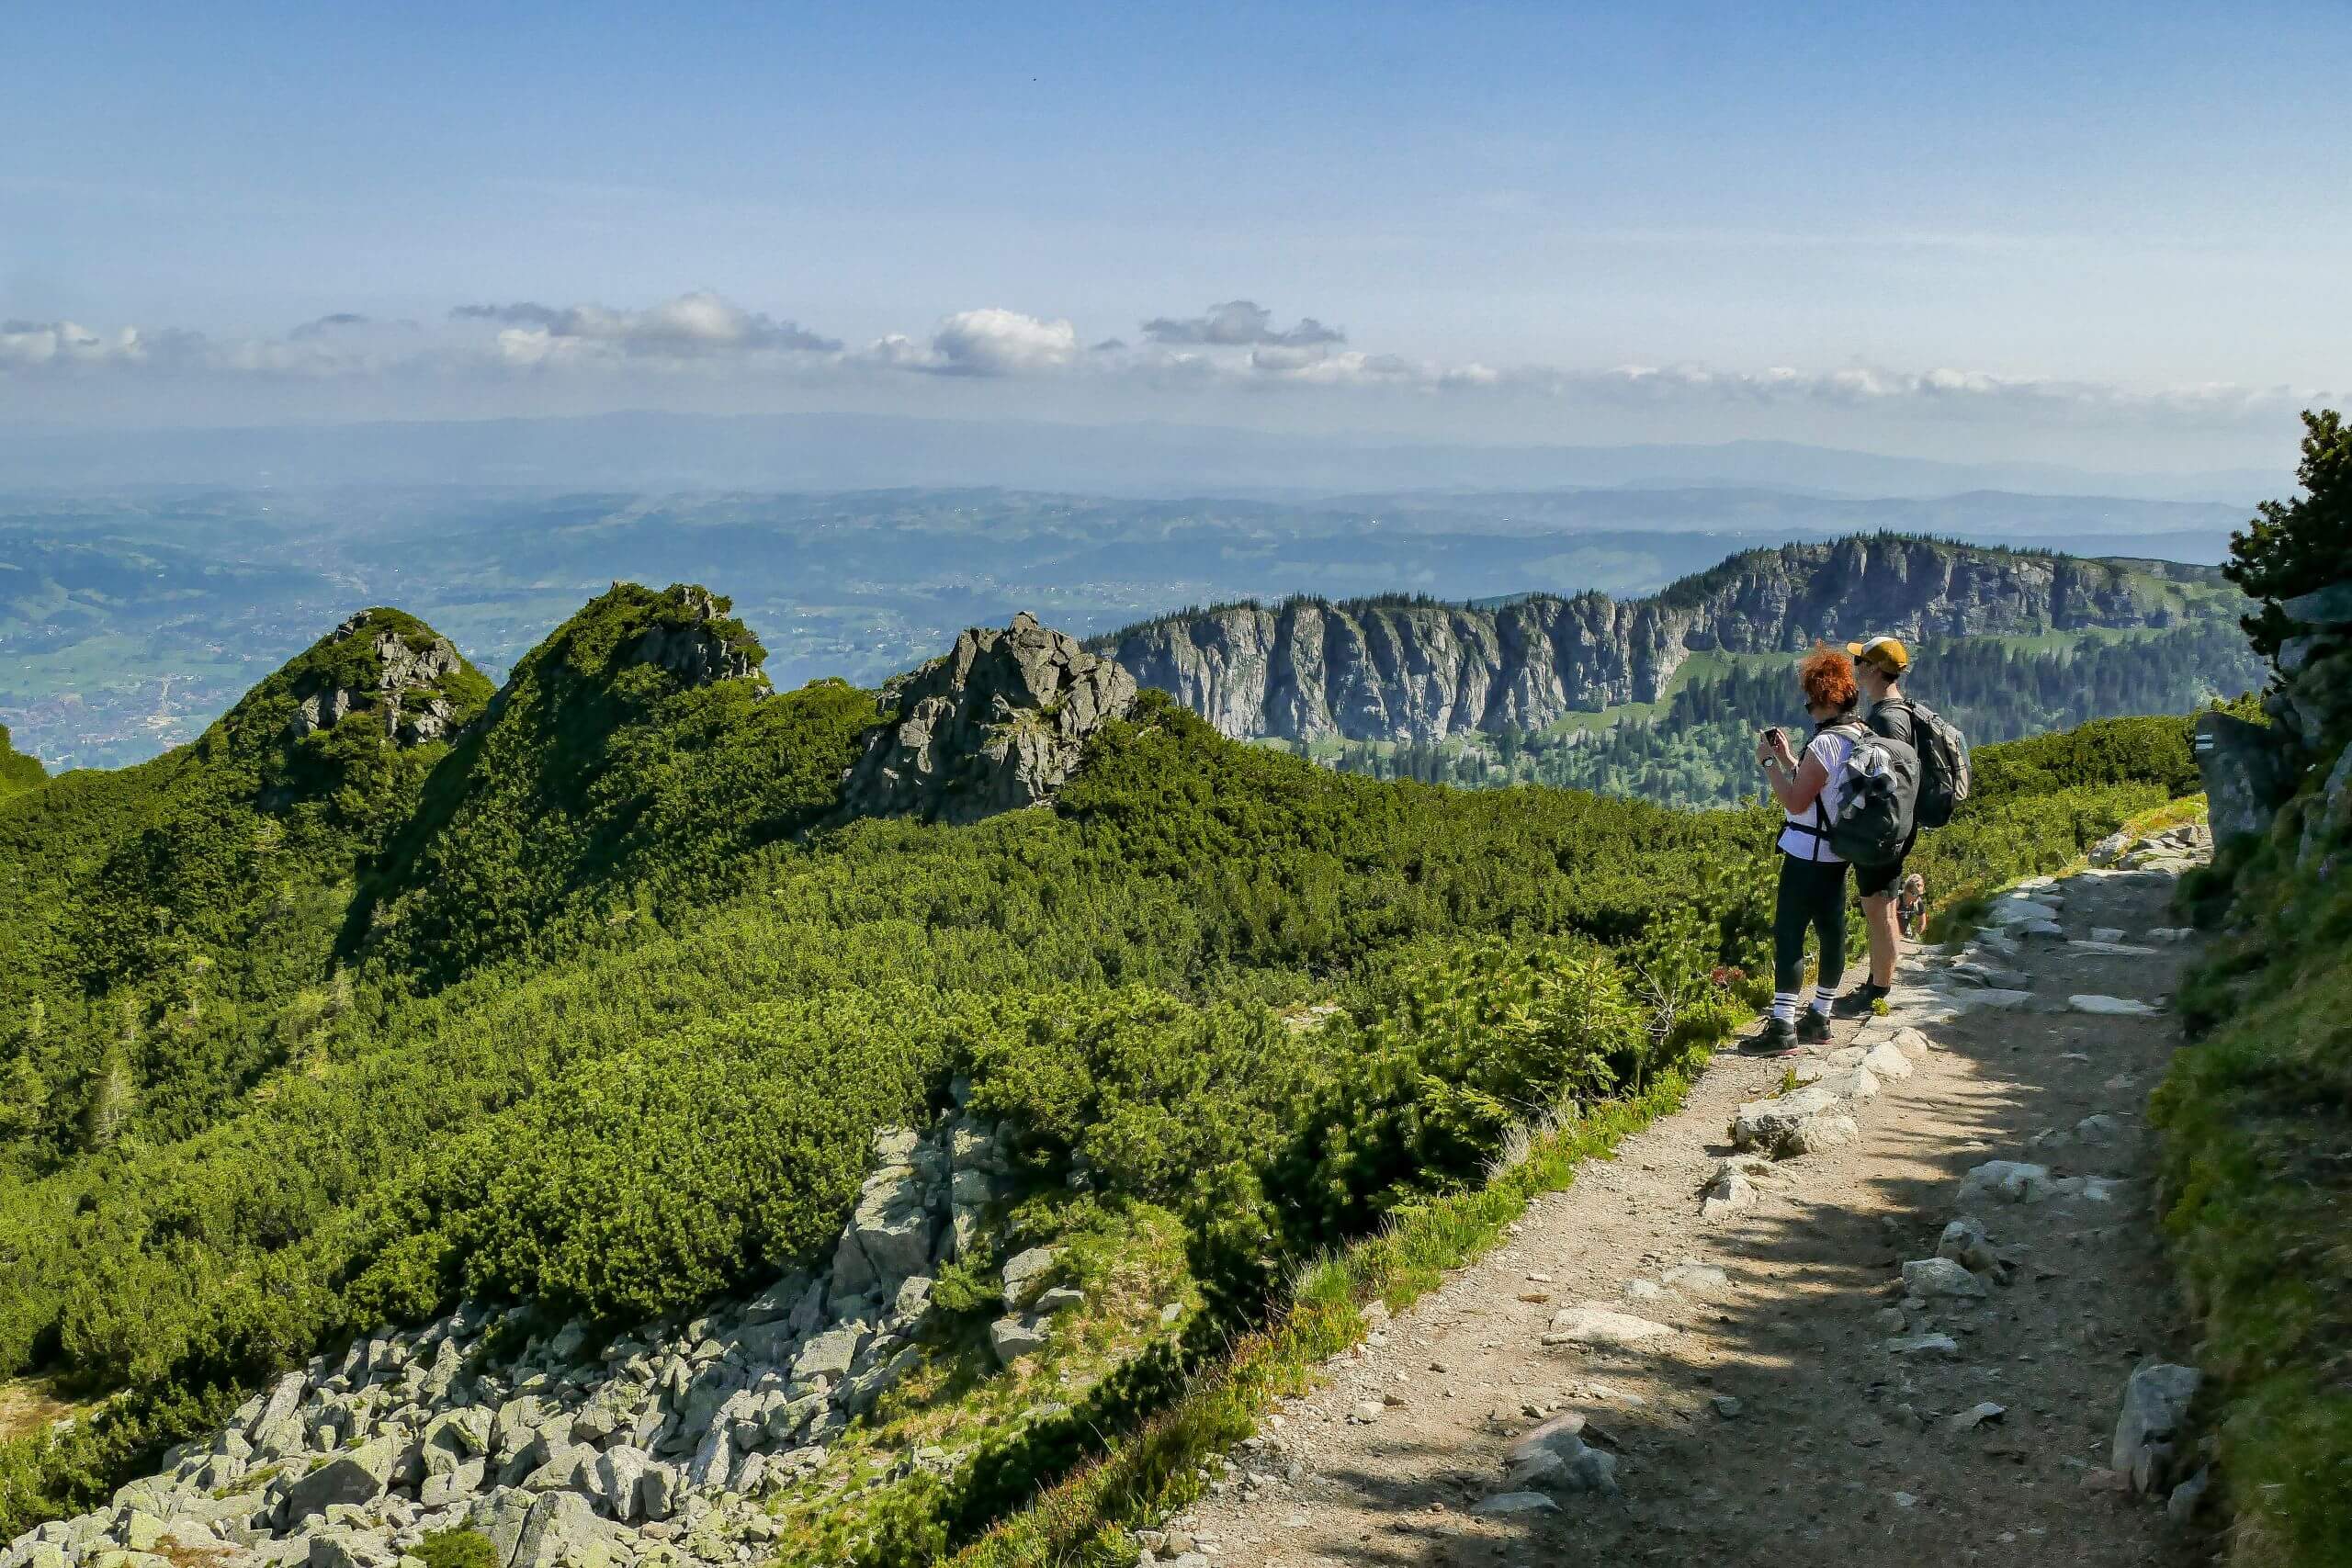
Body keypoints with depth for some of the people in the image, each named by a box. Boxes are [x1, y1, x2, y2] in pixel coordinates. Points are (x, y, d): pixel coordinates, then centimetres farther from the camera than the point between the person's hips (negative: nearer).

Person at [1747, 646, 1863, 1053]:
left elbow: (1795, 802, -21)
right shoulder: (1859, 737, 8)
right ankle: (1819, 1017, 21)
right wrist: (1787, 757, 12)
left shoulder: (1825, 743, -22)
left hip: (1808, 854, -10)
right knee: (1831, 930, 13)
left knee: (1788, 935, -7)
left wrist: (1768, 762, -12)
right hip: (1837, 851, 10)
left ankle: (1782, 1026, -9)